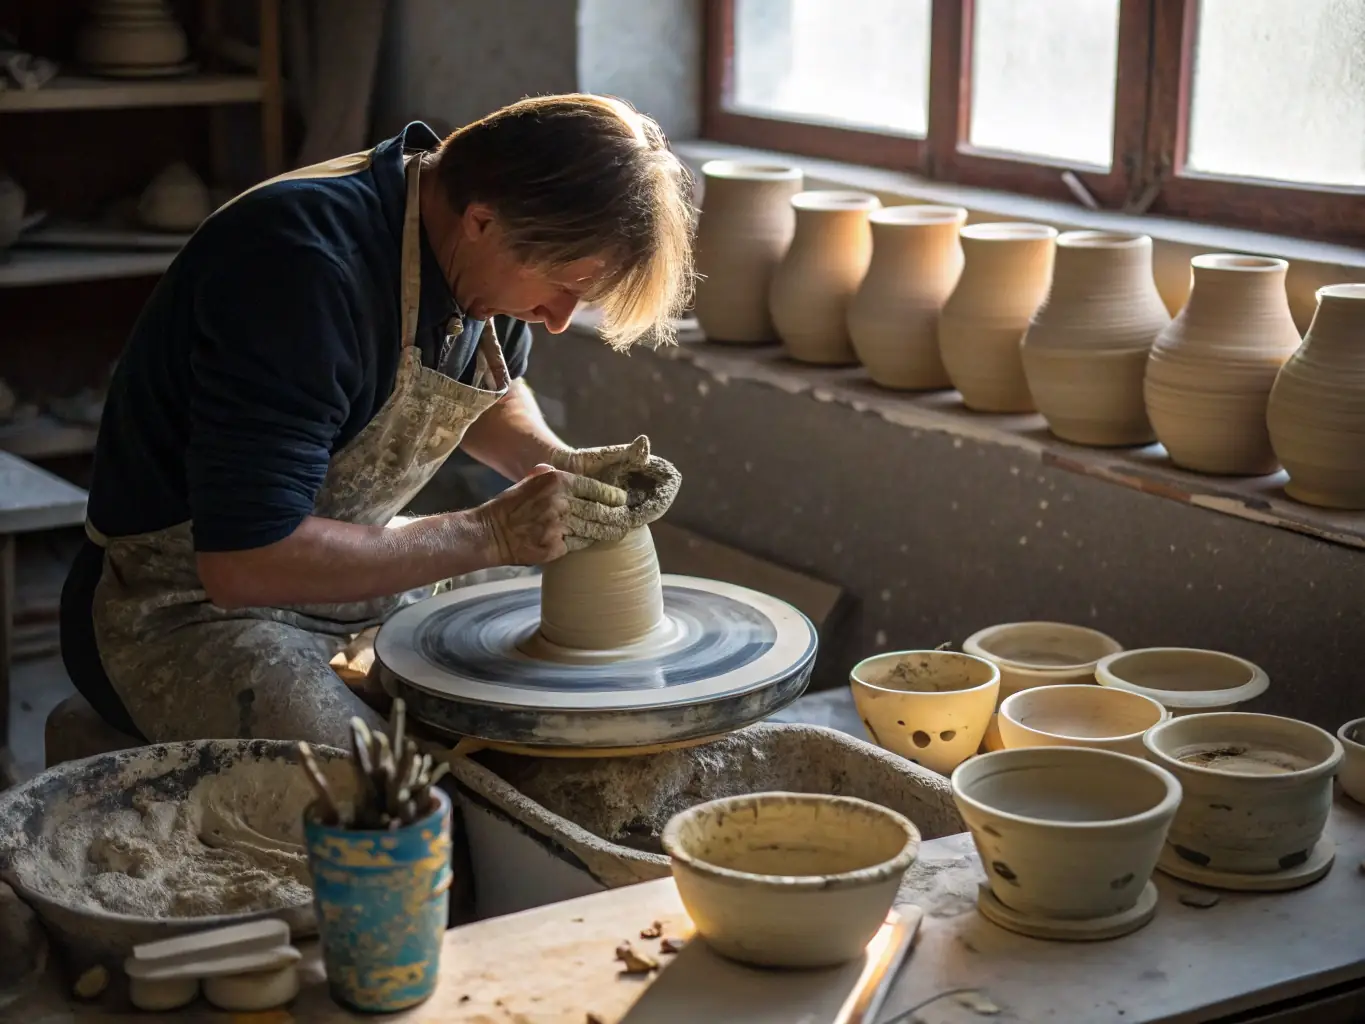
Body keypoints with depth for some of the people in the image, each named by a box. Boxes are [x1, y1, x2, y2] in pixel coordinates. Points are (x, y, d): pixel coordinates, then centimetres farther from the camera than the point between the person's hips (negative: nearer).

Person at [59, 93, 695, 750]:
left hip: (363, 572, 9)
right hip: (195, 610, -8)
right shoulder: (306, 268, -30)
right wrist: (492, 536, -26)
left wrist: (559, 467, -4)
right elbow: (244, 562, -33)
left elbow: (490, 394, 19)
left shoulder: (476, 253, -4)